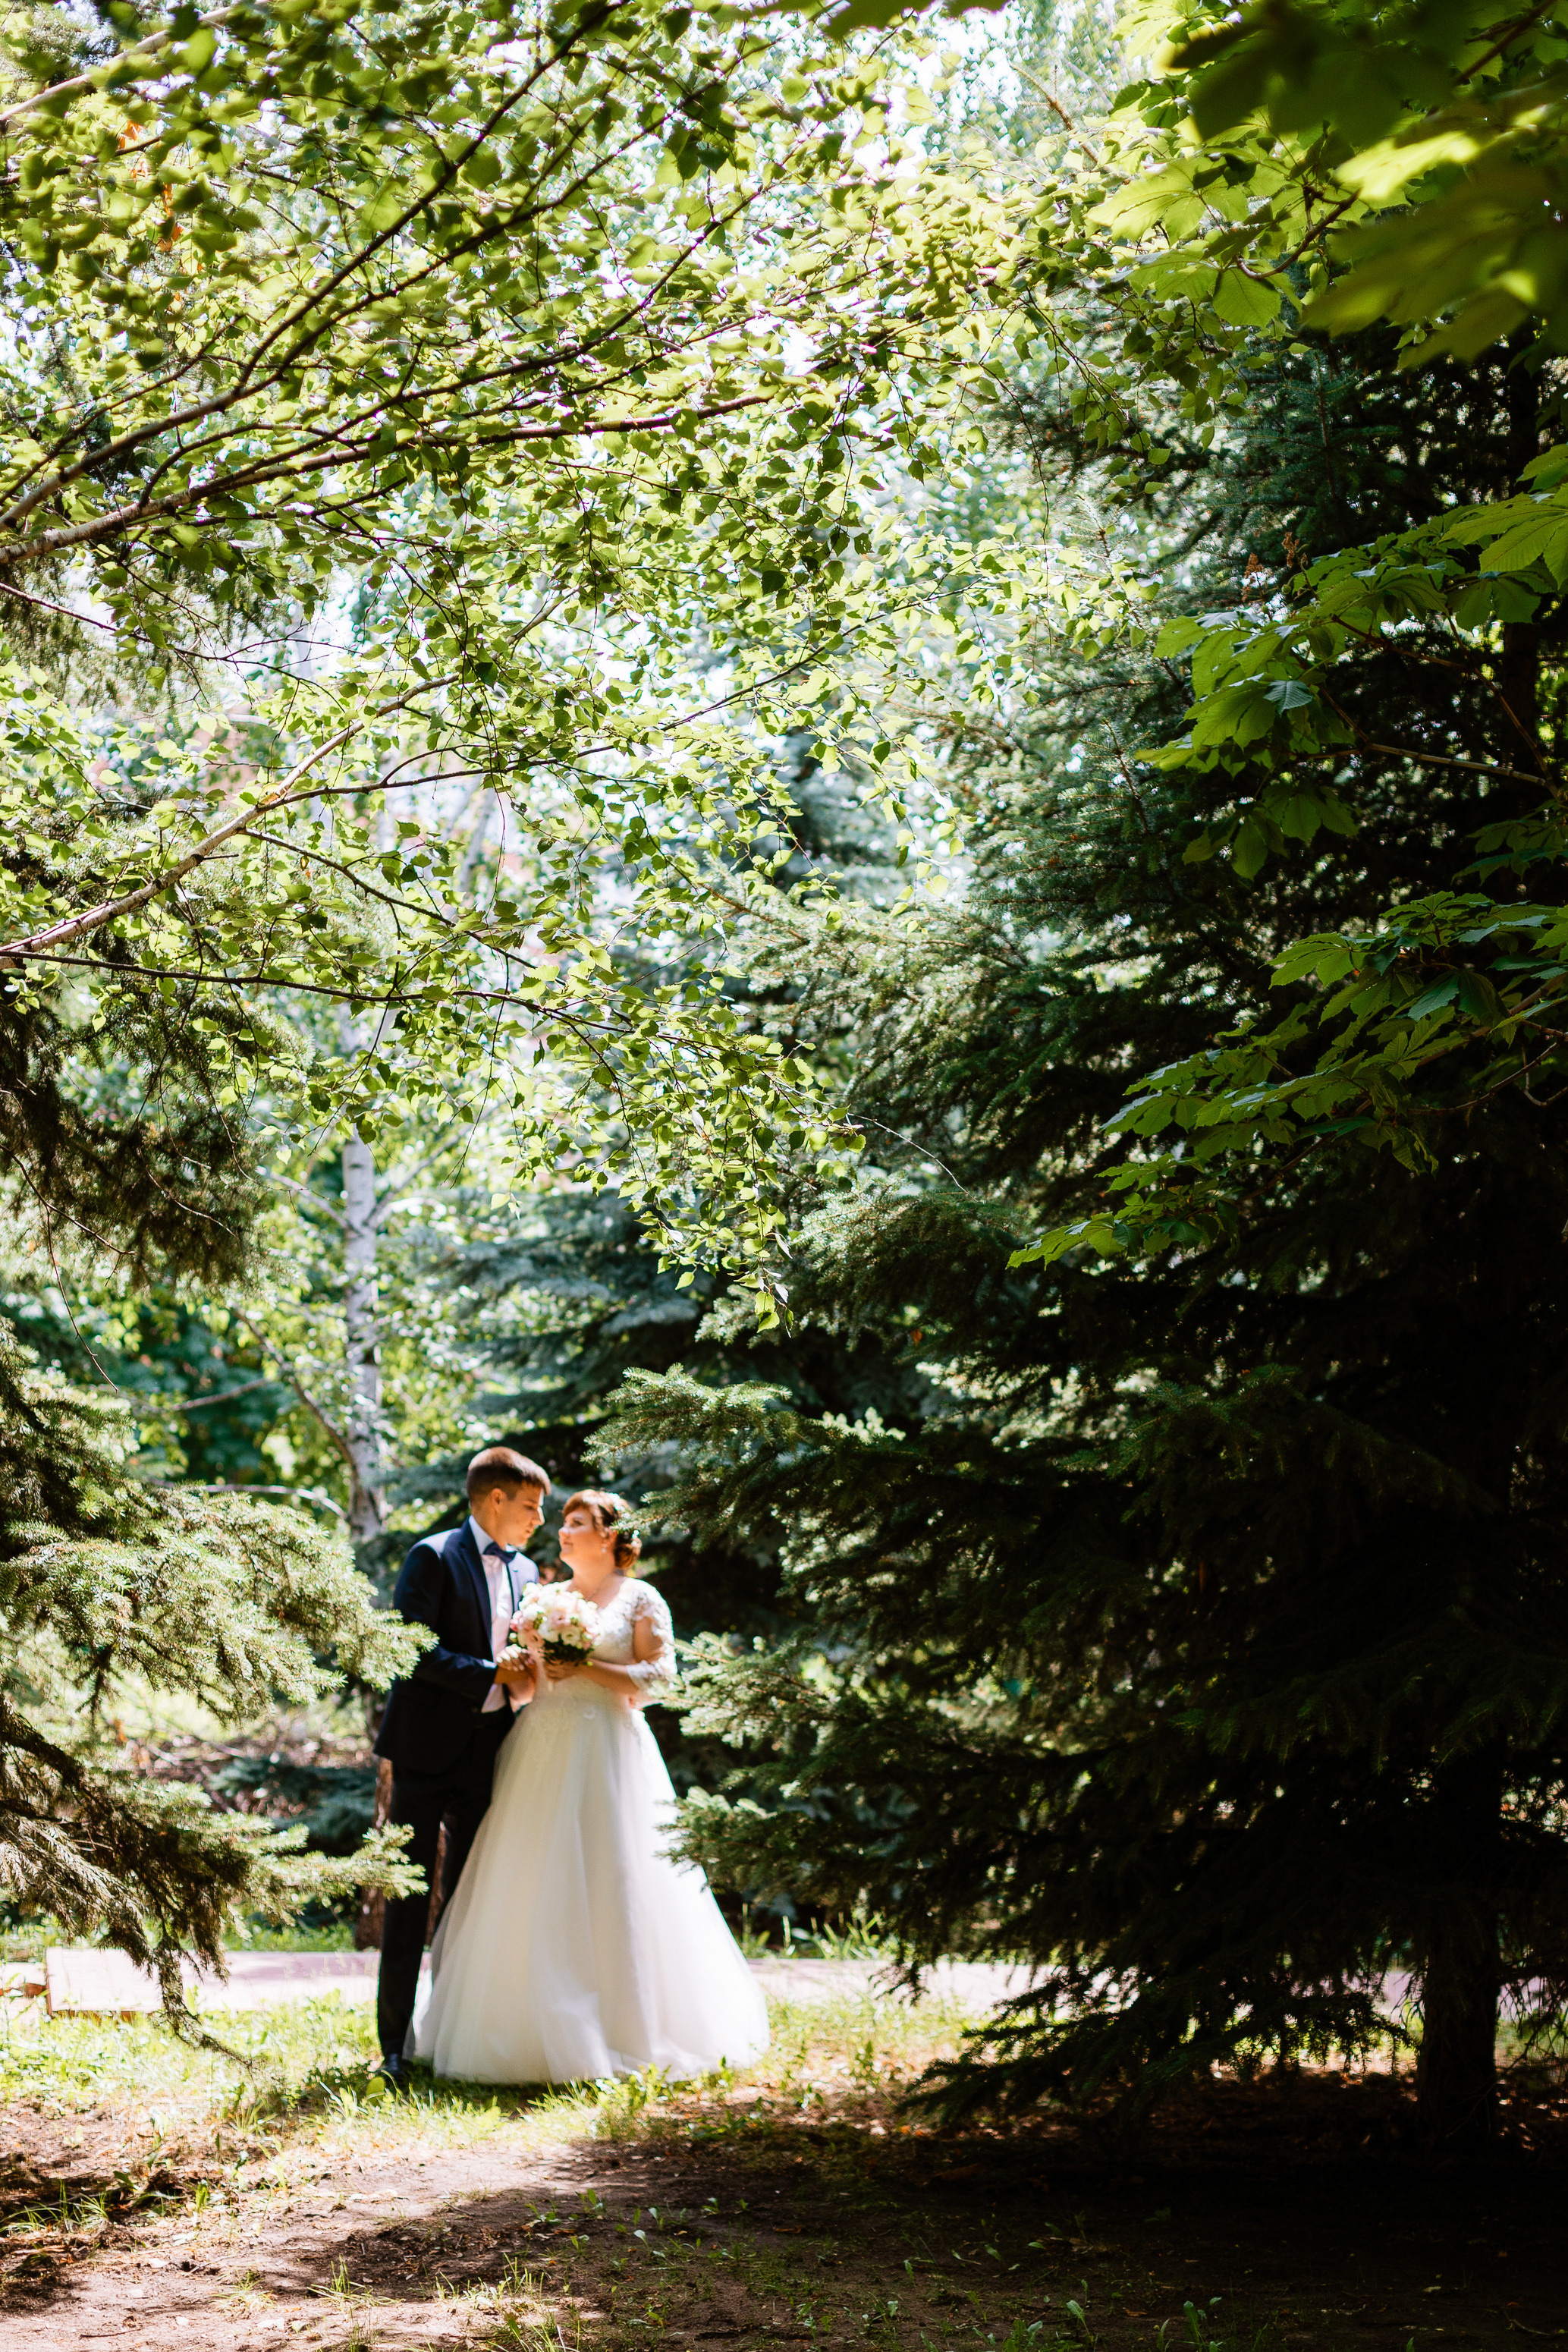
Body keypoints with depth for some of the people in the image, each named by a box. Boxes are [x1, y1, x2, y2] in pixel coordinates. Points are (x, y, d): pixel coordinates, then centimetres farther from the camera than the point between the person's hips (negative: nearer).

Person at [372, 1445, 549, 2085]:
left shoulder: (524, 1570, 14)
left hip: (484, 1755, 6)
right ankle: (394, 2044, 1)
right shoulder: (434, 1557, -8)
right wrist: (495, 1676, -17)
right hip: (427, 1750, -6)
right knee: (410, 1897, -3)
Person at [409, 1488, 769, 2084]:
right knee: (534, 1892, 0)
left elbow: (659, 1677, -5)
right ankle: (539, 2030, 5)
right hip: (541, 1755, 5)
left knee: (608, 1887, -6)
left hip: (607, 1756, -5)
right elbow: (525, 1683, 19)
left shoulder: (640, 1599, 4)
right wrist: (526, 1655, -2)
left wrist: (587, 1668, -12)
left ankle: (625, 2033, 2)